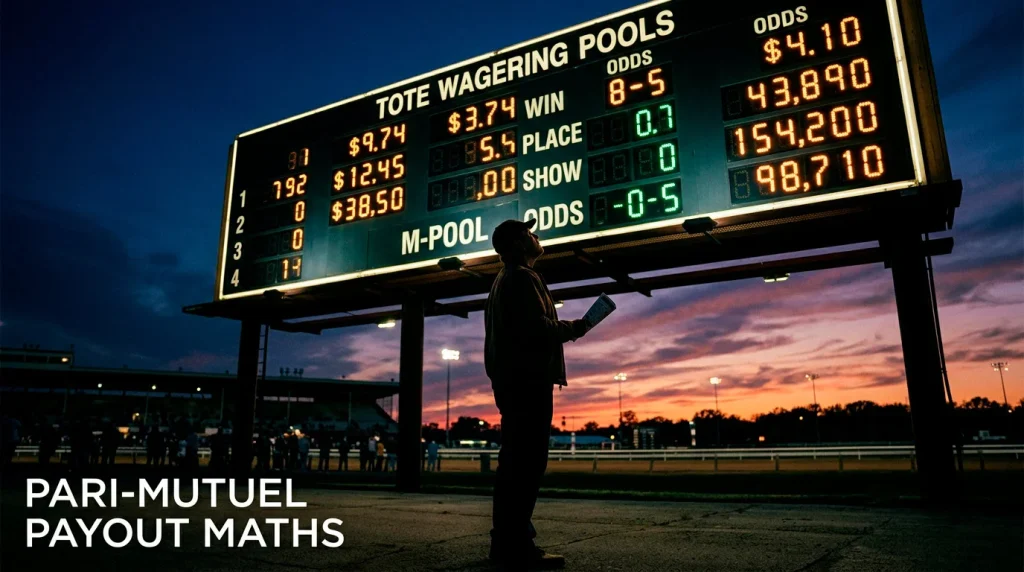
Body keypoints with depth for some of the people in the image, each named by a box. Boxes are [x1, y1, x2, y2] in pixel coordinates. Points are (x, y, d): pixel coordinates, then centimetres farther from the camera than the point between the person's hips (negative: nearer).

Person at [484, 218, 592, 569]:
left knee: (514, 462, 12)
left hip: (511, 379, 11)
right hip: (528, 379, -11)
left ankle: (506, 541, 17)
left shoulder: (502, 280, 22)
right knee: (528, 462, -10)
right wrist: (571, 329, -6)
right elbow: (536, 328, -21)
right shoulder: (522, 277, -9)